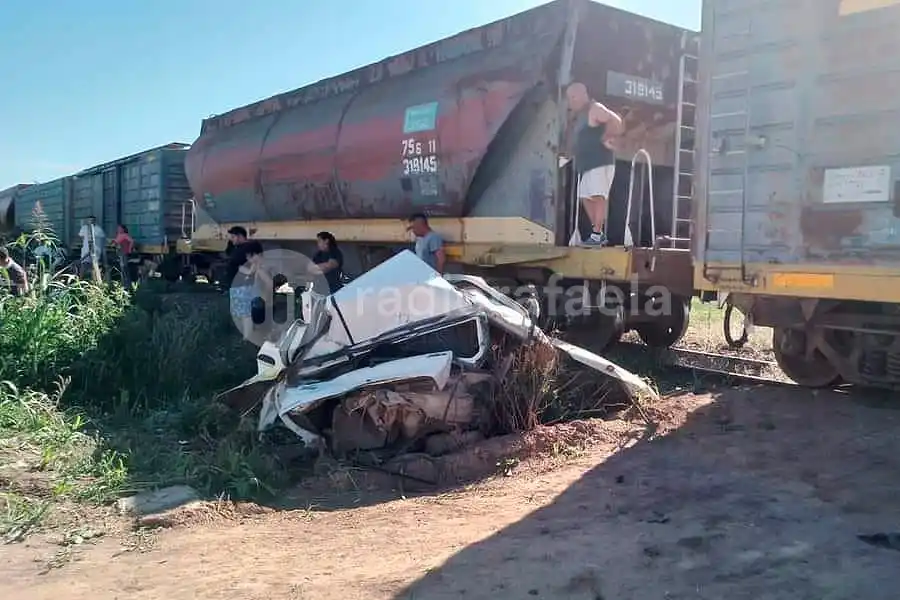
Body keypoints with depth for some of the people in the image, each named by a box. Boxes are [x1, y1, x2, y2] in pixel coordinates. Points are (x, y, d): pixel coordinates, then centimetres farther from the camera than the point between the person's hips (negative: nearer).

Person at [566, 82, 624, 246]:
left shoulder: (595, 109, -9)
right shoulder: (583, 114, 19)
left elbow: (616, 122, -22)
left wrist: (605, 139, -14)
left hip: (601, 162, -10)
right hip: (587, 163, 10)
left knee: (599, 197, -13)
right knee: (586, 197, 10)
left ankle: (597, 235, -15)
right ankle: (599, 233, 14)